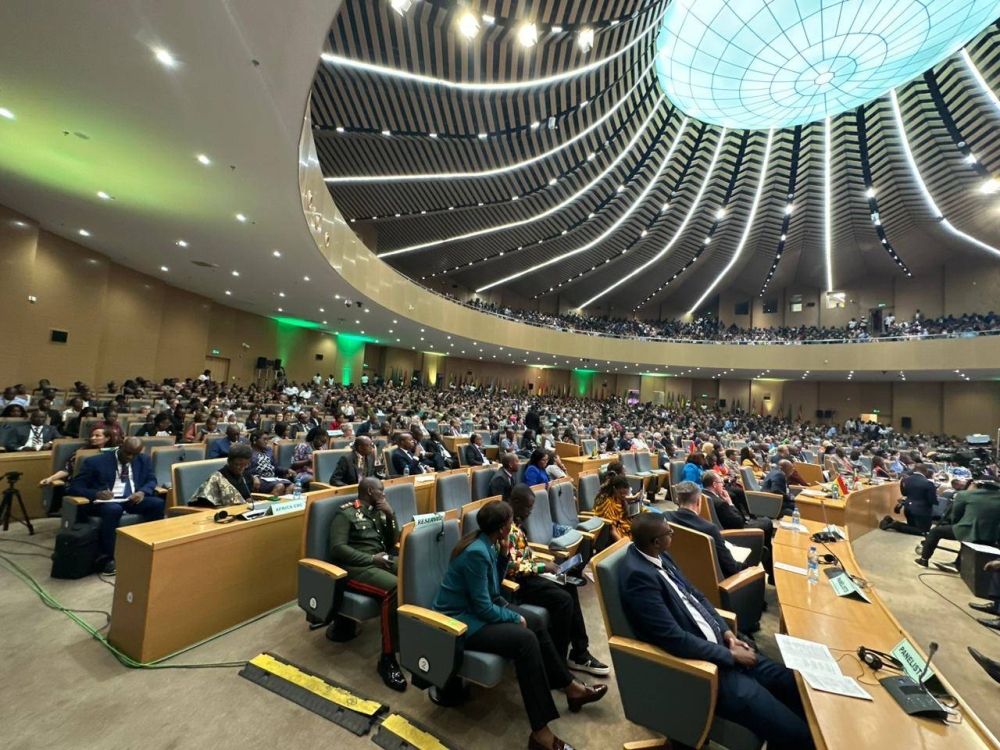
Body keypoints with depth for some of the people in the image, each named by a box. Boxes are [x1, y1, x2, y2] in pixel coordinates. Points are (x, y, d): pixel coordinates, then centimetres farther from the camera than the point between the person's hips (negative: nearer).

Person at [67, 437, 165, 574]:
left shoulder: (144, 460, 11)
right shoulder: (95, 461, -1)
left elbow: (151, 480, 13)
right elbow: (74, 487, -3)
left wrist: (142, 492, -12)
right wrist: (96, 494, -24)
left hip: (133, 500, 4)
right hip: (106, 501, -3)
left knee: (158, 503, -26)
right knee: (113, 509, -39)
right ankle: (108, 558, -24)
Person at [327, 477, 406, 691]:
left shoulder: (378, 512, 16)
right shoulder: (346, 513, -3)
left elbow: (392, 542, 14)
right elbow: (338, 549, -14)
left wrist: (390, 515, 1)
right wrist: (372, 558, -18)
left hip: (381, 560, 7)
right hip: (355, 567, -6)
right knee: (395, 589, -33)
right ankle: (387, 658, -20)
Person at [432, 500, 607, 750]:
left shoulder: (484, 542, -1)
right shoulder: (476, 552, -28)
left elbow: (493, 585, 10)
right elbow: (484, 609, -24)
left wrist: (504, 554, -5)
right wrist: (516, 618, -9)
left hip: (475, 608, 10)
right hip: (460, 620, -10)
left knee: (535, 622, 4)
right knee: (525, 638, -22)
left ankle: (570, 687, 17)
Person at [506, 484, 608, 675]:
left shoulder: (513, 521, 8)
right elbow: (510, 567, -27)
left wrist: (540, 561, 4)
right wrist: (542, 567, -16)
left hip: (524, 575, 10)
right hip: (514, 582, -10)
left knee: (569, 589, 5)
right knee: (563, 599, -17)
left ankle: (580, 654, 12)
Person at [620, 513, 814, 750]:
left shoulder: (658, 555, -1)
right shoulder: (638, 575, -29)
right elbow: (675, 639, -26)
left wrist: (727, 632, -1)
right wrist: (731, 655, -15)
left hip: (717, 645, 8)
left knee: (792, 684, 6)